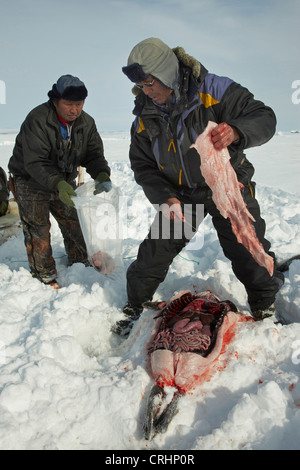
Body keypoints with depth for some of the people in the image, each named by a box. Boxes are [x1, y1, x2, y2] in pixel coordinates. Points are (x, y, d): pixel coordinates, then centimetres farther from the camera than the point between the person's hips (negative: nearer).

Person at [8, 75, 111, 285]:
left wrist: (101, 175, -30)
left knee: (74, 222, 11)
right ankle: (45, 276, 11)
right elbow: (35, 163, -32)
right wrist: (58, 185, -46)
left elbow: (94, 154, -8)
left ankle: (80, 263, 30)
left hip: (64, 181, 5)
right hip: (31, 182, -5)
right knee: (38, 230, -3)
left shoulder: (86, 123, -8)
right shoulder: (37, 120, -27)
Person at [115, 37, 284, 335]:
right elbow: (143, 166, 0)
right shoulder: (144, 116, -5)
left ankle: (265, 310, 25)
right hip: (180, 194, 3)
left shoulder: (213, 90, -17)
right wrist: (166, 198, -18)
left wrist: (235, 132, -42)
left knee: (250, 254, -1)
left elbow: (263, 118, -18)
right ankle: (134, 306, 23)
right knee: (154, 252, 0)